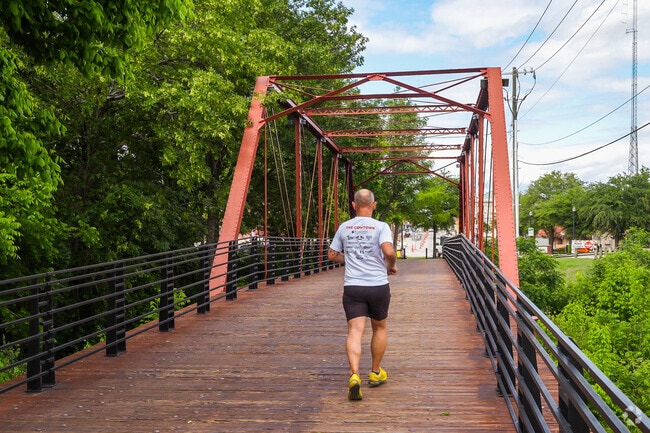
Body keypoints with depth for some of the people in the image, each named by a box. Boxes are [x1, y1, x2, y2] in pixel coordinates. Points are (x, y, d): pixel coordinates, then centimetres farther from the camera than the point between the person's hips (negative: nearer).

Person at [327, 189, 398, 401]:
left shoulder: (344, 227, 6)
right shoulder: (381, 227, -5)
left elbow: (332, 255, 14)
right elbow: (389, 251, -21)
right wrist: (392, 265, 0)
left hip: (352, 286, 1)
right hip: (378, 285, -1)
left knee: (355, 331, -5)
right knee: (380, 328, 20)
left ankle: (354, 375, -26)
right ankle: (376, 373, 30)